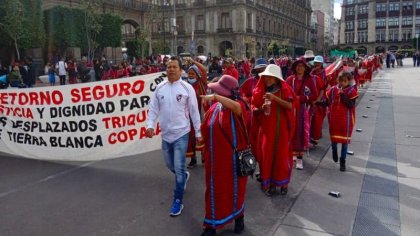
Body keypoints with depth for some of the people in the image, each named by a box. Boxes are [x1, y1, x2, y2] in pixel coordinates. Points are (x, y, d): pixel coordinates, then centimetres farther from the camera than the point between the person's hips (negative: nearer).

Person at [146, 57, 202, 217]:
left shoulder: (187, 88, -7)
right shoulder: (160, 88, 2)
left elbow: (194, 111, -3)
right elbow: (153, 109, 4)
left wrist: (198, 133, -1)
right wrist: (150, 125, -13)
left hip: (181, 133, -4)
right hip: (165, 134, 5)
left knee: (179, 168, -6)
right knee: (170, 165, 19)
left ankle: (177, 201, 9)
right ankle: (184, 176, 51)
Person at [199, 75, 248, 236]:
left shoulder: (238, 105, -16)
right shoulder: (214, 106, 2)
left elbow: (236, 106, -43)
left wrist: (215, 97, -50)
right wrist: (206, 149, 14)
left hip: (233, 157, -5)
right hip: (215, 157, 5)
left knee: (234, 188, 14)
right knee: (214, 190, 12)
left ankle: (239, 217, 40)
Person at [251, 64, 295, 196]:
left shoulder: (284, 89, -5)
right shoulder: (262, 91, 6)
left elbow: (290, 106, -17)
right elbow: (254, 108, 9)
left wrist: (275, 98, -26)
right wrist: (262, 108, -12)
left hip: (281, 127, -3)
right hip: (266, 126, 3)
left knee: (281, 153, 3)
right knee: (267, 153, 3)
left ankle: (283, 182, 19)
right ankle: (269, 182, 16)